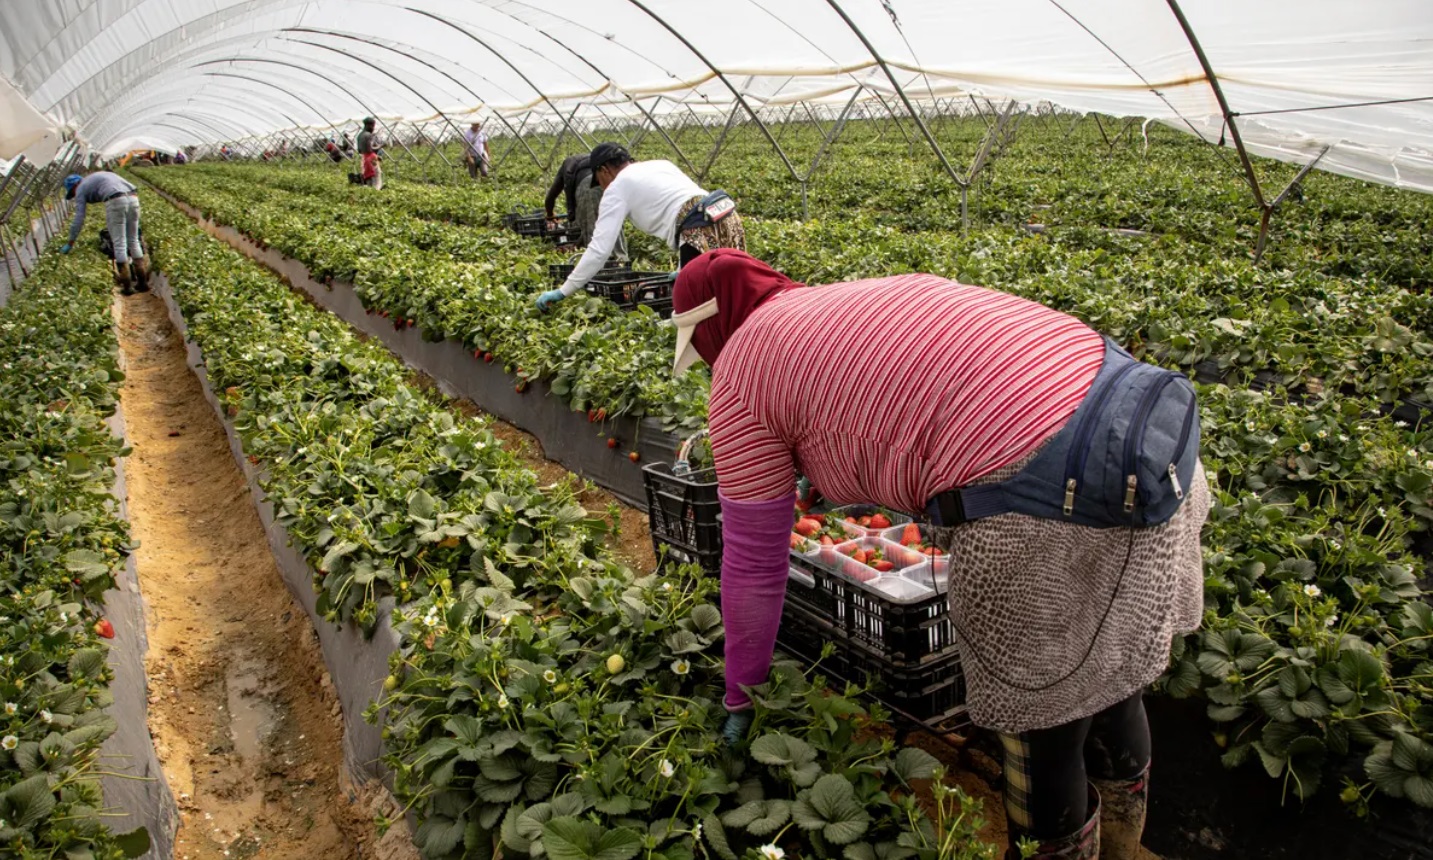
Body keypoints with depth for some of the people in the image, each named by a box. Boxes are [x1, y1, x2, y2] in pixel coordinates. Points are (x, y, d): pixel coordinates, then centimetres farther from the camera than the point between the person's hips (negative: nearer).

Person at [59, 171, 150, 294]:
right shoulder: (97, 176, 35)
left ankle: (126, 286, 2)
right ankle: (143, 282, 13)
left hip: (115, 201, -6)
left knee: (119, 244, 2)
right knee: (133, 241, 14)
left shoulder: (81, 189, 16)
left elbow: (79, 219, 11)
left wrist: (70, 243, 17)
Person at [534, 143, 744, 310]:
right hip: (728, 221, 8)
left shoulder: (617, 187, 7)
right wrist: (686, 266, 39)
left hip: (702, 232, -8)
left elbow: (600, 247, 1)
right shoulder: (661, 165, 29)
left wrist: (563, 292, 7)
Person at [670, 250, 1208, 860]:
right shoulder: (860, 300, 25)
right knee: (1106, 675, 30)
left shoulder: (741, 372, 4)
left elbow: (752, 559, 9)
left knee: (1039, 734, 16)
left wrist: (741, 697, 22)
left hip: (1043, 501, -9)